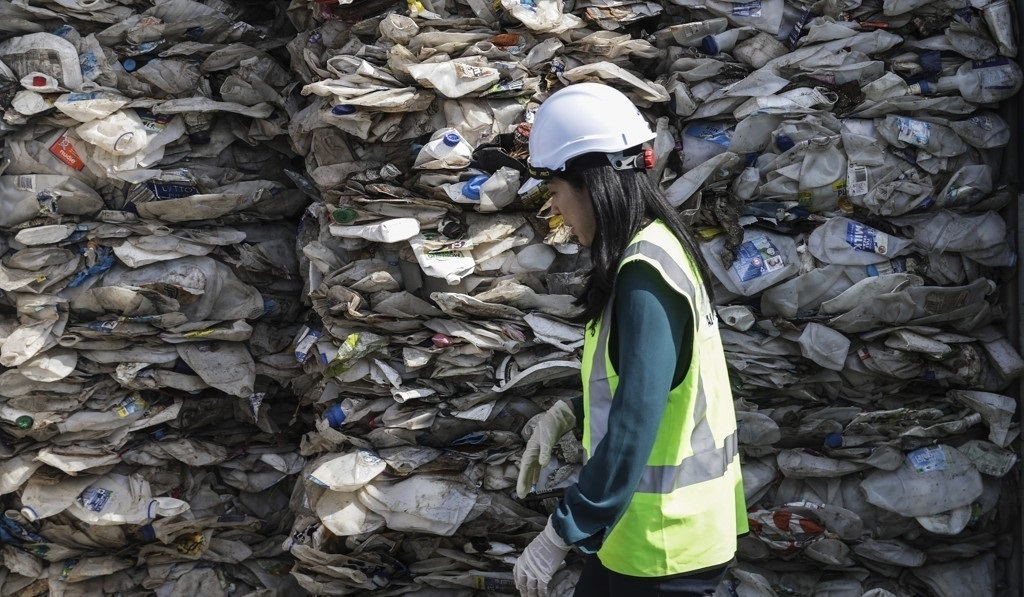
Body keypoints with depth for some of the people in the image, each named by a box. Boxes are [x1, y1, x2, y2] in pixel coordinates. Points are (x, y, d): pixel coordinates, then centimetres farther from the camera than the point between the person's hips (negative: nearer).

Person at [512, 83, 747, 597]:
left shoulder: (645, 274, -23)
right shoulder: (657, 250, 7)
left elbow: (634, 427, -27)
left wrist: (560, 535, -23)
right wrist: (565, 414, 5)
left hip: (665, 543, -9)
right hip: (637, 528, 9)